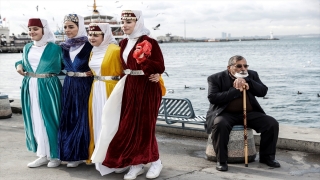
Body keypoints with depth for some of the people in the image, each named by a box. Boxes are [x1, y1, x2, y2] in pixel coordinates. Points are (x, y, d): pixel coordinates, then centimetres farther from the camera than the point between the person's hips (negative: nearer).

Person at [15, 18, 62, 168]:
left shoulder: (54, 48, -5)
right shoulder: (27, 47, 10)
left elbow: (60, 67, 0)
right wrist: (19, 65, 2)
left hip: (48, 87, -5)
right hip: (29, 87, 6)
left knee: (50, 120, 1)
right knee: (35, 121, 8)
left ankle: (55, 154, 13)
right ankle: (43, 155, 18)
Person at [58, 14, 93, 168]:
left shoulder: (89, 45, -11)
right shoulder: (64, 46, 8)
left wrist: (93, 72, -18)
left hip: (84, 86, -6)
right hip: (68, 86, 6)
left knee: (82, 118, 1)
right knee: (68, 118, 9)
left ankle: (79, 154, 11)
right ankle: (69, 152, 21)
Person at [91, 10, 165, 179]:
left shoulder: (149, 42, -12)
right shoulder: (124, 43, 10)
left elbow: (160, 68, -16)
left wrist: (143, 59, -30)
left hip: (147, 89, -7)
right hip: (129, 88, 7)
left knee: (144, 126, -1)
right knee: (128, 125, 6)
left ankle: (155, 162, 18)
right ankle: (136, 164, 15)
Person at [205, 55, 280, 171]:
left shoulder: (252, 75, 10)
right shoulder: (216, 78, -2)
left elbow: (263, 91, -1)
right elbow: (212, 98, -16)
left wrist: (246, 81, -16)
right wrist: (235, 90, -17)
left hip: (249, 113, 4)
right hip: (226, 113, -4)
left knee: (272, 123, -14)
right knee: (220, 124, -37)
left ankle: (267, 156, 5)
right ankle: (221, 160, -21)